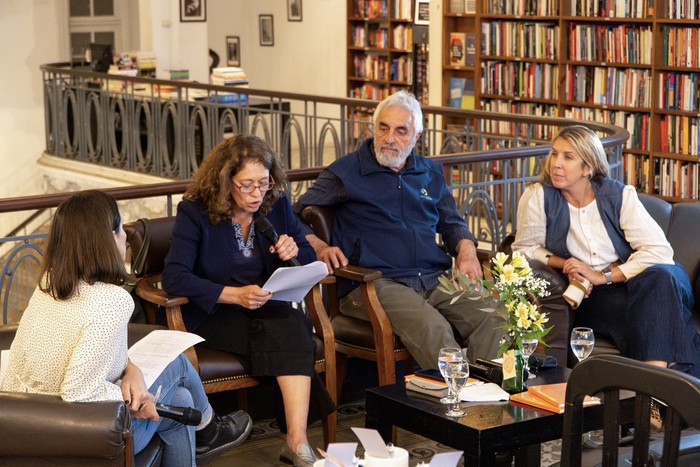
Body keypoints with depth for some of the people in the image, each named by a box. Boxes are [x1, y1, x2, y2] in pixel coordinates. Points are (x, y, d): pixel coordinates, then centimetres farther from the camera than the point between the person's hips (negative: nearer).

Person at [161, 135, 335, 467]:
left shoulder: (277, 205, 5)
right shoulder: (195, 211, -7)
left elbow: (308, 259, 17)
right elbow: (174, 277, -18)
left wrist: (294, 252, -9)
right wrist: (235, 295, -28)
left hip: (270, 308, 4)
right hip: (214, 316, -4)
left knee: (290, 325, -32)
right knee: (284, 330, -32)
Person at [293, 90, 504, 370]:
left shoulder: (431, 174, 23)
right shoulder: (345, 172, 9)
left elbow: (451, 223, 32)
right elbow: (295, 218, 9)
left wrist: (466, 250, 9)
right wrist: (320, 248, -10)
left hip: (435, 280, 5)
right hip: (374, 283, -5)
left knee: (493, 320, -24)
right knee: (432, 328, -35)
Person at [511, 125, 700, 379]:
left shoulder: (619, 195, -3)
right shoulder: (538, 197, -4)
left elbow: (659, 250, -10)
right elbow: (525, 248, 7)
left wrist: (603, 276, -19)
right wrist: (565, 265, -11)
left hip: (629, 281, 2)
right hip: (587, 299, -2)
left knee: (661, 277, -34)